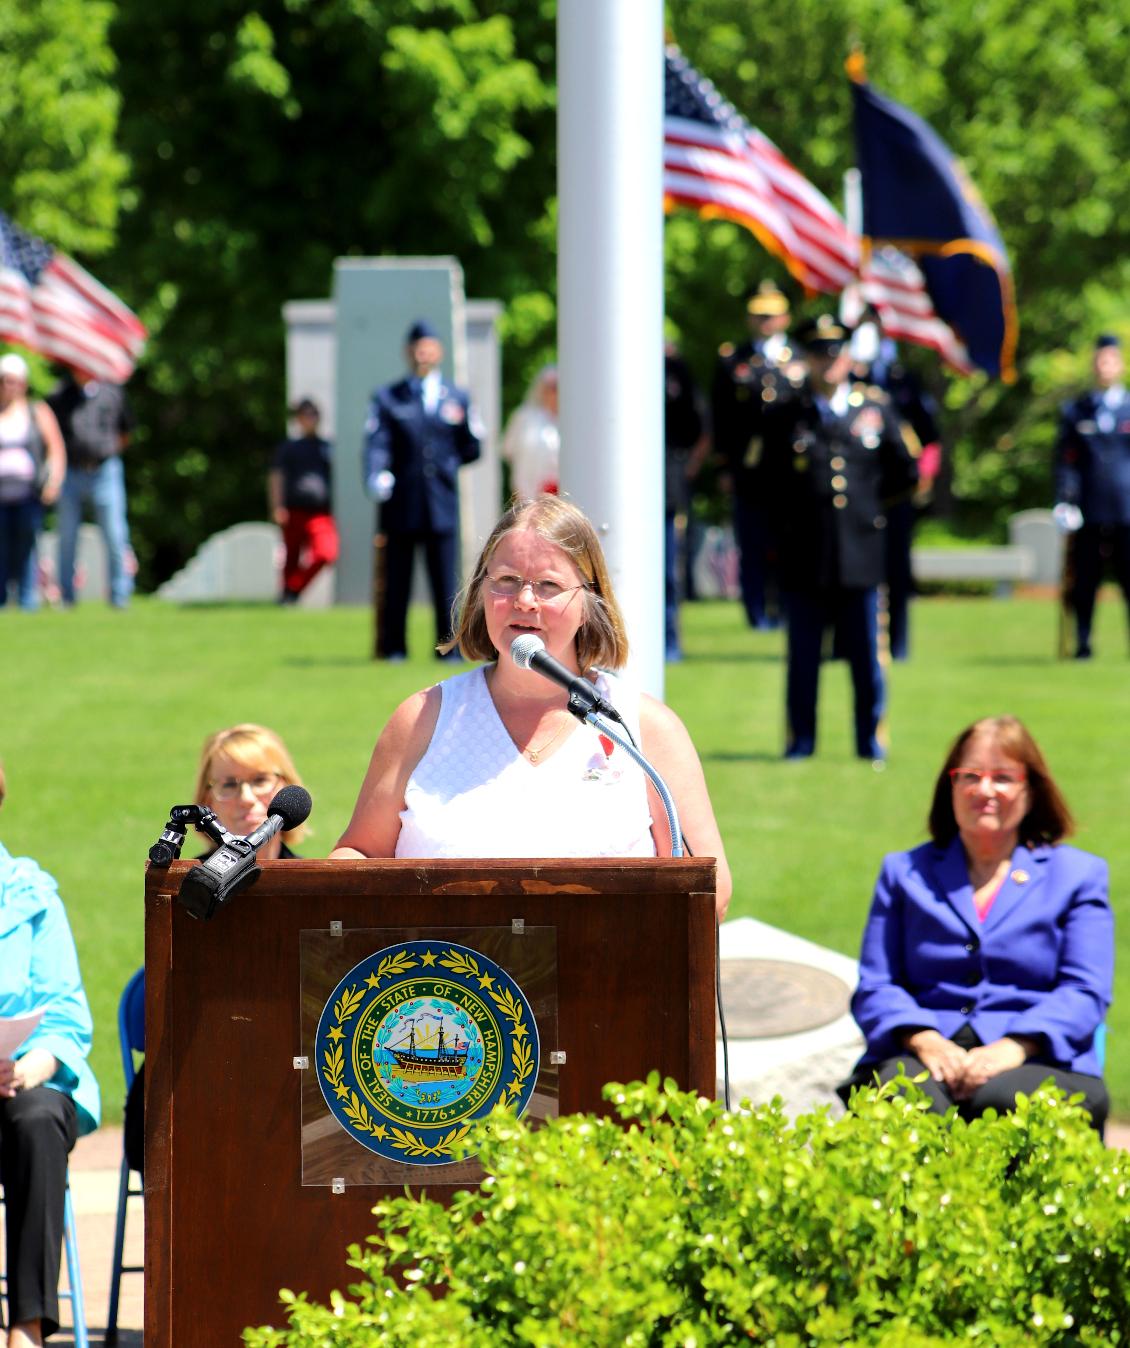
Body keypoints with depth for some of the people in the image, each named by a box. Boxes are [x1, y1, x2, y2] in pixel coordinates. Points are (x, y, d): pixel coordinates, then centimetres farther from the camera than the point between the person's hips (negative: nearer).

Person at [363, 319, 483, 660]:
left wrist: (446, 463, 5)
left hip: (442, 504, 1)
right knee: (396, 581, 2)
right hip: (401, 505, -1)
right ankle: (393, 647, 8)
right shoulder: (386, 399, 8)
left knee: (445, 580, -2)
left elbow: (473, 449, 17)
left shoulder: (458, 399, 14)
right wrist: (376, 478, -24)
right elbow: (377, 444, -8)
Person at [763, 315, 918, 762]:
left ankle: (870, 738, 12)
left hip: (860, 553, 0)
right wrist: (793, 516, 8)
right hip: (805, 557, 0)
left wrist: (868, 501, 12)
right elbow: (772, 479, 13)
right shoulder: (785, 417, 5)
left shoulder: (875, 409, 7)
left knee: (866, 655, 4)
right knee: (803, 656, 4)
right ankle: (801, 738, 11)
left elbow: (905, 471, 15)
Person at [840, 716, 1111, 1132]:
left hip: (1035, 1063, 0)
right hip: (923, 1057, 0)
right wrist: (923, 1039, -11)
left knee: (1002, 1101, -37)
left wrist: (1015, 1046, -14)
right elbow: (873, 988, 13)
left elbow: (1085, 992, 5)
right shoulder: (905, 873, 23)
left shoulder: (1078, 875, 18)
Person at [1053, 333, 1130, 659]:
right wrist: (1064, 502, -6)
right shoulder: (1074, 412, 12)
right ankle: (1082, 644, 7)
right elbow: (1065, 461, 7)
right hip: (1089, 515, 0)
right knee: (1085, 583, 1)